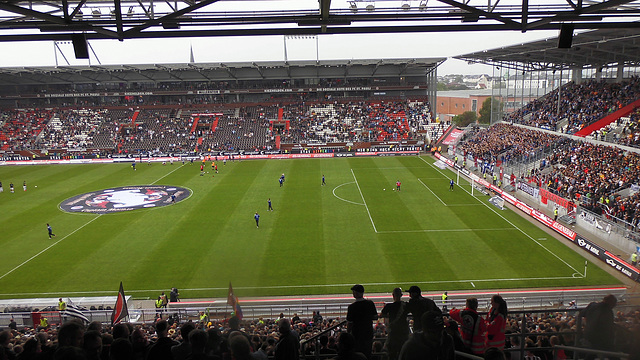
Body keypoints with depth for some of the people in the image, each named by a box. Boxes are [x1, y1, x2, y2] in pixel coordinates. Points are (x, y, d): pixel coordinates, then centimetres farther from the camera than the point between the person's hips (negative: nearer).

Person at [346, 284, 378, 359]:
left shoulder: (352, 307, -18)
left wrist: (348, 333, 3)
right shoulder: (370, 303, -6)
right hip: (369, 334, 4)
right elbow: (375, 317, 6)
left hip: (357, 335, -4)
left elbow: (349, 323, -13)